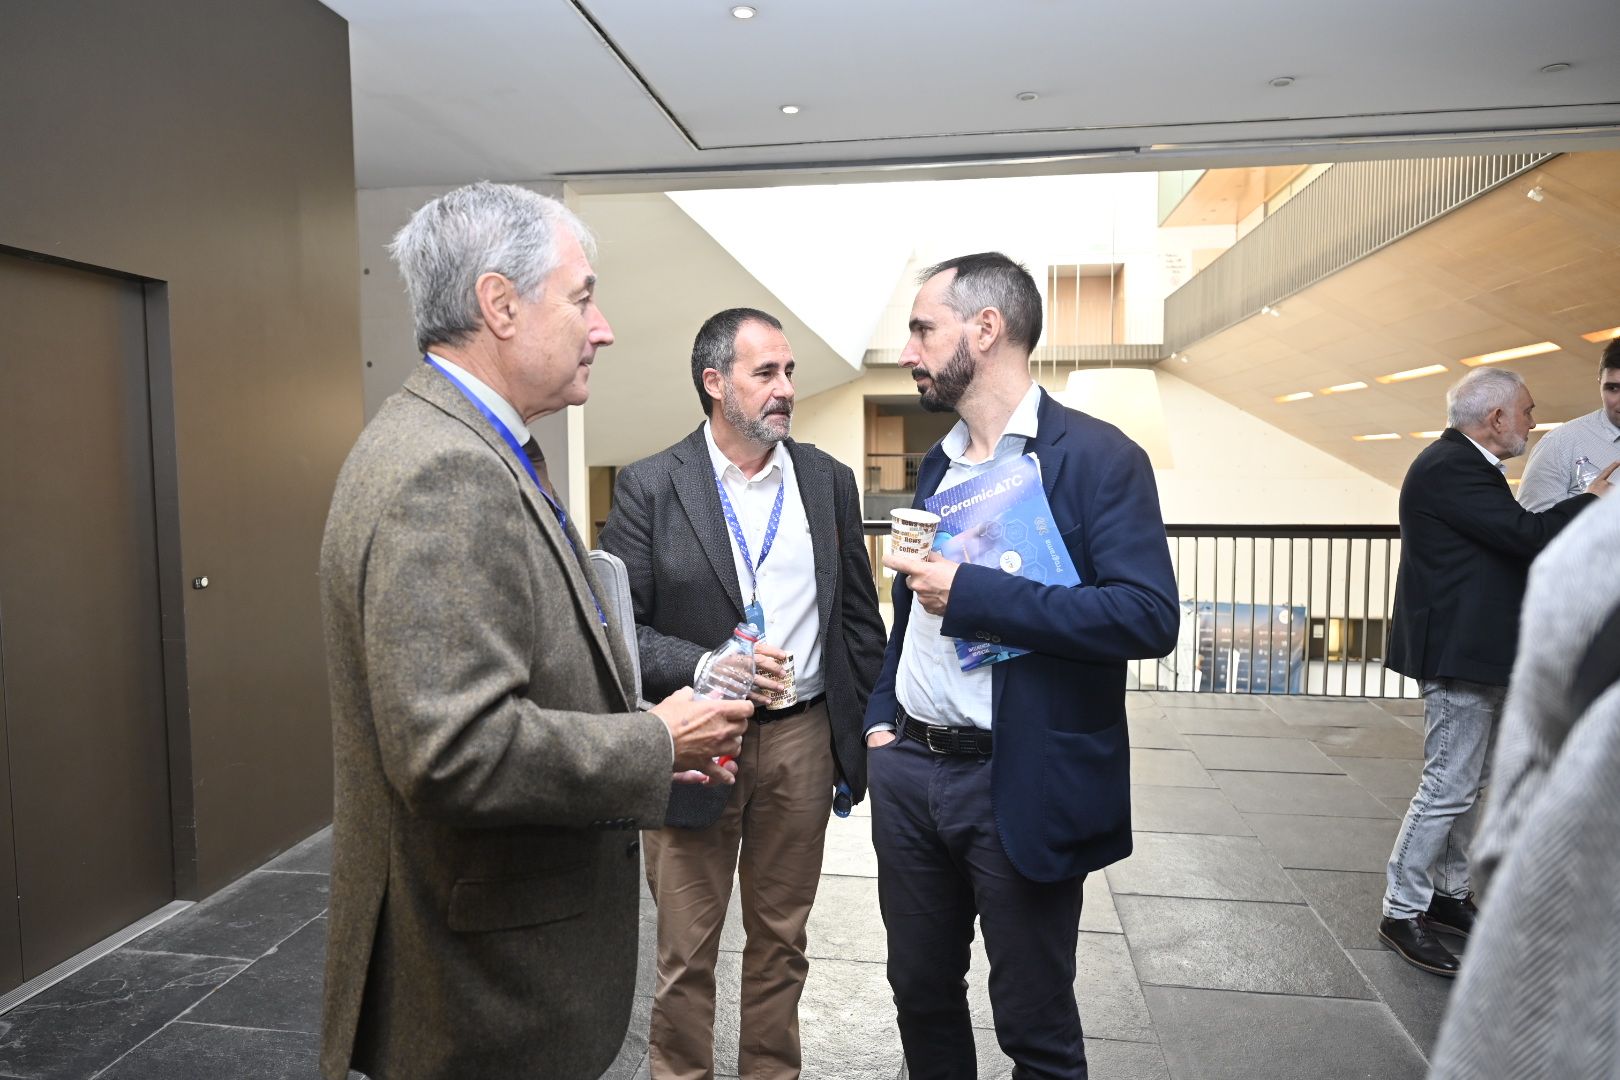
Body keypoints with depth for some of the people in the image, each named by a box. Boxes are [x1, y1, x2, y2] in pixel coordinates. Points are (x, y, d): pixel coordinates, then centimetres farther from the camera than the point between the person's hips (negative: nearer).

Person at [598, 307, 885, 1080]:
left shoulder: (829, 481, 4)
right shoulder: (649, 487, -7)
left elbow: (859, 617, 8)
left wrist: (868, 730, 7)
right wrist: (710, 667, -22)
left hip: (803, 740, 3)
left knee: (781, 939, 18)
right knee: (686, 952, 11)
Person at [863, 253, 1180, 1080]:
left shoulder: (1097, 456, -11)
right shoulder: (939, 463, 11)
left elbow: (1149, 616, -21)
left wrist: (971, 593, -23)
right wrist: (881, 717, 8)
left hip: (1020, 784, -6)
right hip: (908, 770, 6)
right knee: (921, 994, 20)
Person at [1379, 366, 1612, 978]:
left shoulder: (1463, 463, 14)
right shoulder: (1450, 467, -18)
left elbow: (1511, 538, 14)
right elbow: (1528, 536, -22)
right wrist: (1592, 501, -7)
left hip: (1478, 655, 11)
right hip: (1459, 653, -11)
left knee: (1466, 783, 18)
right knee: (1449, 786, -5)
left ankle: (1448, 893, 31)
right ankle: (1402, 912, 5)